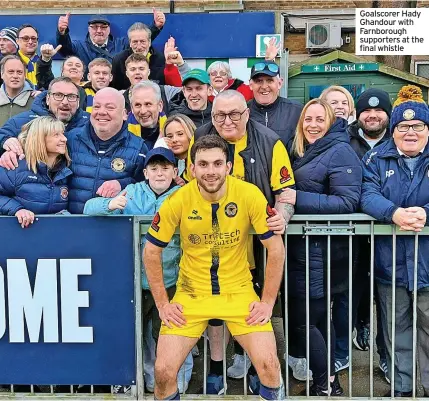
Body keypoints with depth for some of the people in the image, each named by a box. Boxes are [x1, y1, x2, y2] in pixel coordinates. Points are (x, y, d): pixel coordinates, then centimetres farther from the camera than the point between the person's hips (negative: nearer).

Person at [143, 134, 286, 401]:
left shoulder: (250, 195, -15)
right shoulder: (178, 201, -14)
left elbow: (276, 249, -5)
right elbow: (151, 252, -1)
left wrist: (268, 302, -5)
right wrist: (163, 304, -2)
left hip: (239, 292, 0)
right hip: (191, 294, 1)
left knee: (269, 364, -13)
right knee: (164, 370, -8)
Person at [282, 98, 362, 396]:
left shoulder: (340, 152, -11)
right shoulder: (303, 152, 15)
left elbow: (347, 202, -19)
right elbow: (289, 192, 25)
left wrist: (300, 199, -22)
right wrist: (286, 201, 4)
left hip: (322, 249, -9)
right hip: (303, 246, 9)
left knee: (302, 319, -5)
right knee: (319, 316, 16)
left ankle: (326, 384, 12)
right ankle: (329, 381, 29)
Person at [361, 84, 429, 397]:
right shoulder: (378, 159, 6)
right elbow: (368, 195, -9)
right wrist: (394, 213, -28)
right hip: (391, 261, 2)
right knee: (397, 329, 14)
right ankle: (401, 387, 30)